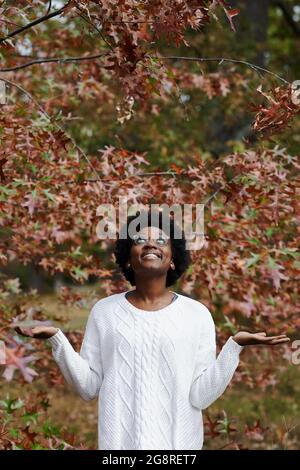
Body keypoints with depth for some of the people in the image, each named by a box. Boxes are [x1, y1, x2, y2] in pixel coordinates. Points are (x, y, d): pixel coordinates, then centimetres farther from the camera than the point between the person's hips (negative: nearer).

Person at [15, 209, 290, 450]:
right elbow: (89, 387, 0)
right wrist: (57, 339, -11)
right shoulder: (104, 311, 1)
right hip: (118, 440, 1)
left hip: (177, 440, -1)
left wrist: (235, 345, -18)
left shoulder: (197, 314, -3)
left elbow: (201, 396, -8)